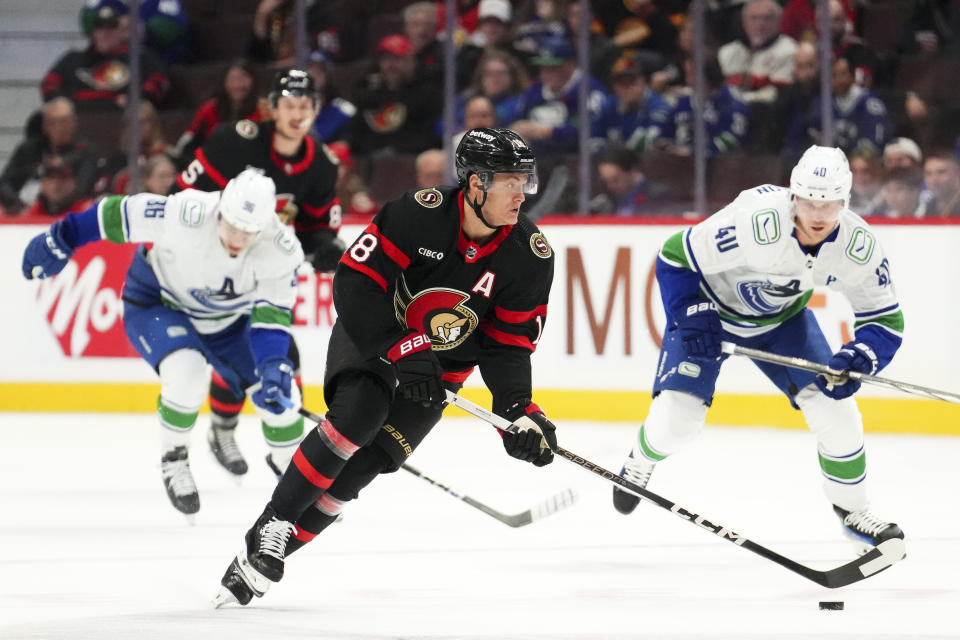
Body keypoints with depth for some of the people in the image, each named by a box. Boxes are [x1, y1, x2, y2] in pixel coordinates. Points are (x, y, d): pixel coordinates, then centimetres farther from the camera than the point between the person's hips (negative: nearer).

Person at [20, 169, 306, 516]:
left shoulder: (281, 250, -28)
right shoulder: (185, 215, -38)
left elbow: (272, 315, -24)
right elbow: (120, 214, -24)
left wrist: (274, 364, -41)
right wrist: (61, 239, -15)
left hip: (227, 319, 4)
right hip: (157, 303, -4)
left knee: (278, 395, -5)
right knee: (187, 371, -31)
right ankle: (173, 460, -4)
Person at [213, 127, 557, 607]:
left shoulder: (530, 257, -15)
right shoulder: (420, 214, -26)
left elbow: (508, 343, -7)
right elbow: (354, 283, -25)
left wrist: (519, 411, -20)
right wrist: (404, 351, -31)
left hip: (443, 364, 3)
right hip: (372, 334, -3)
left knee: (367, 461, -12)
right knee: (358, 414, -30)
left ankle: (266, 557, -3)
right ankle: (271, 526, -17)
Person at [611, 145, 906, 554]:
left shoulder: (857, 245, -25)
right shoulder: (756, 223, -39)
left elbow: (885, 320, -15)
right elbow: (676, 256, -26)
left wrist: (854, 362, -33)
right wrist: (692, 319, -33)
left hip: (782, 317, 4)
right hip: (711, 305, -4)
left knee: (834, 403, -9)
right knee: (677, 413, -14)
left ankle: (852, 508, 12)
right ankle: (640, 463, 22)